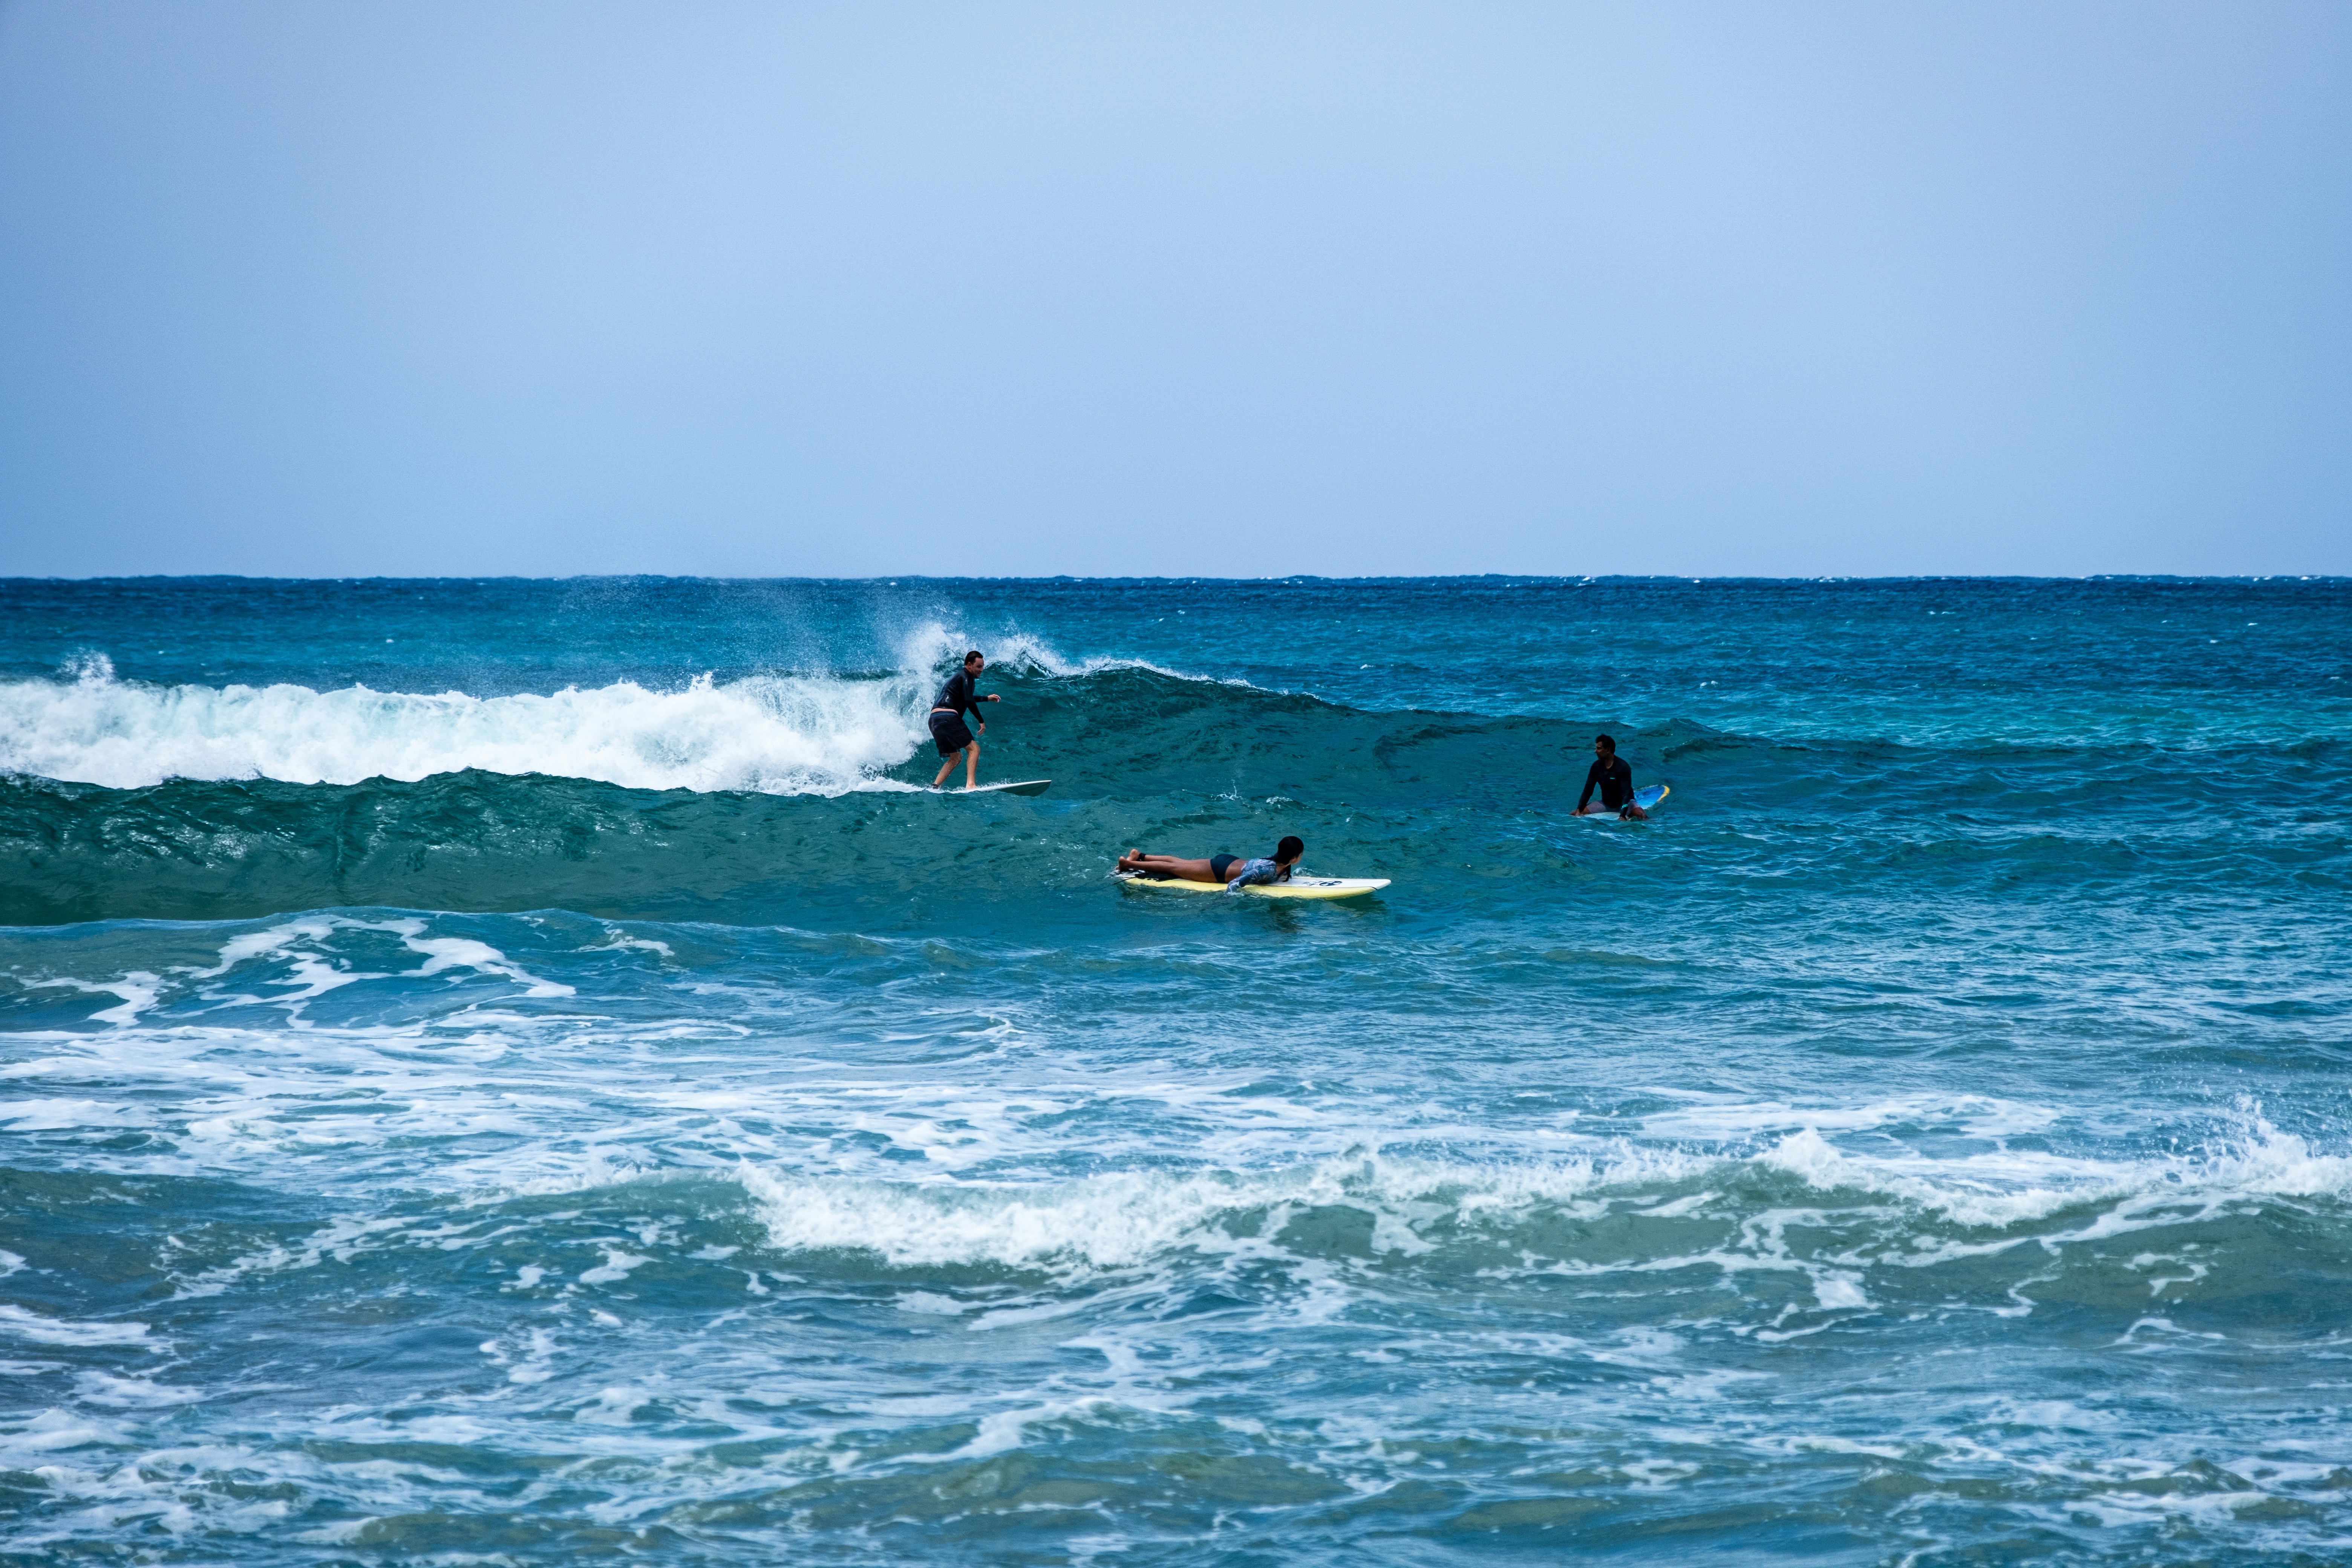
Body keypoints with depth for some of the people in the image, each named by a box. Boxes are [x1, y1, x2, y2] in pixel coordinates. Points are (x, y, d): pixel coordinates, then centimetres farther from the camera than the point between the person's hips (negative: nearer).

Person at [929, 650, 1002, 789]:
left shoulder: (958, 676, 29)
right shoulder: (966, 676, -1)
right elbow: (969, 701, -13)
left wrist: (987, 699, 51)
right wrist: (981, 721, -5)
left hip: (934, 719, 10)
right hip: (948, 717, -10)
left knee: (955, 758, 17)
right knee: (974, 749, -11)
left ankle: (934, 787, 4)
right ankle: (970, 785, -27)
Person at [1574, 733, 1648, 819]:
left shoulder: (1623, 767, -21)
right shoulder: (1597, 766, -5)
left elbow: (1626, 794, -27)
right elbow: (1588, 790, 0)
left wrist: (1622, 817, -37)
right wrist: (1579, 810, -11)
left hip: (1623, 804, -6)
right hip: (1606, 804, 6)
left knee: (1642, 817, -37)